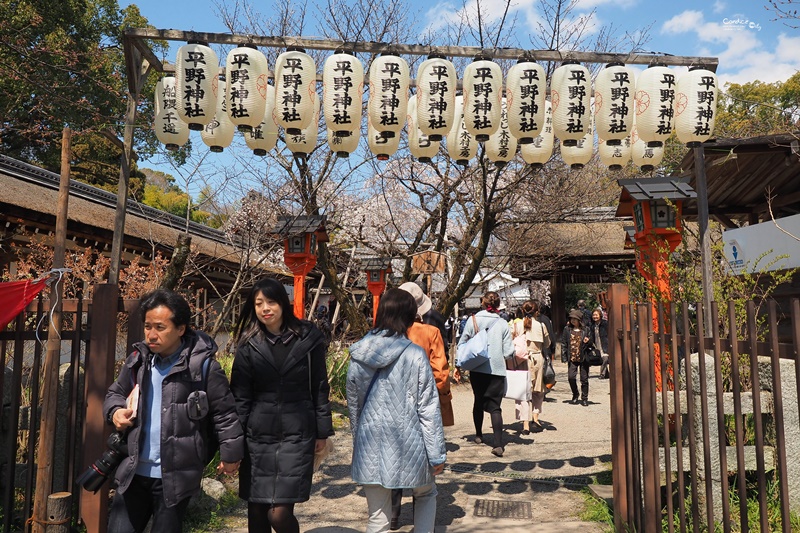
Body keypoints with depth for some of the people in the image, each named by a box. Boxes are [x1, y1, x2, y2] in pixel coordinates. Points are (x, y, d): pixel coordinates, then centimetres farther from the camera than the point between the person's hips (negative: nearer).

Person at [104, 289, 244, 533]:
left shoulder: (202, 364, -13)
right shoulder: (138, 359, 2)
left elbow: (224, 412, -7)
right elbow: (115, 392, 19)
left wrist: (230, 453, -4)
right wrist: (115, 411, -3)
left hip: (176, 476, -4)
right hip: (134, 471, 5)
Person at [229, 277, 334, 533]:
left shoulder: (307, 338, -2)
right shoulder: (248, 344, 1)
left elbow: (320, 388, 3)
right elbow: (240, 396, 2)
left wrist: (322, 432, 4)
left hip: (297, 434, -2)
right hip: (257, 435, 2)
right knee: (257, 512, 9)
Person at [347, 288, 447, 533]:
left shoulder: (357, 356, -2)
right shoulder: (415, 355, -13)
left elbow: (354, 405, 7)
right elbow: (428, 409, -10)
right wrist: (437, 453, -2)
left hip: (370, 448, 3)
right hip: (408, 446, -3)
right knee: (426, 495, 26)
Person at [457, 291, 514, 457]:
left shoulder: (472, 321, -3)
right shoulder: (502, 324, -4)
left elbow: (461, 345, 0)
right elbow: (508, 352, -3)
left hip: (477, 369, 1)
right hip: (496, 370, -1)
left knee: (479, 401, 20)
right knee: (495, 406, 1)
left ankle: (479, 435, 32)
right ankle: (498, 443, -11)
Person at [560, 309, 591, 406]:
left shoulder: (586, 329, 3)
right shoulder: (567, 329, 6)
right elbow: (563, 342, 10)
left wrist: (587, 342, -10)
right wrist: (564, 353, 1)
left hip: (583, 358, -1)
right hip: (572, 358, 1)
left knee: (584, 378, 5)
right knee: (571, 377, -9)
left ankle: (584, 398, 19)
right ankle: (575, 395, 14)